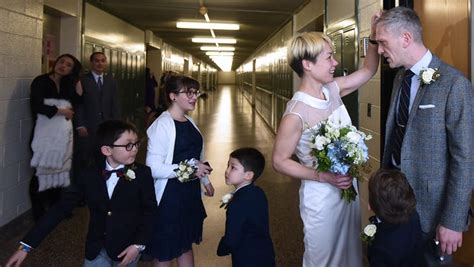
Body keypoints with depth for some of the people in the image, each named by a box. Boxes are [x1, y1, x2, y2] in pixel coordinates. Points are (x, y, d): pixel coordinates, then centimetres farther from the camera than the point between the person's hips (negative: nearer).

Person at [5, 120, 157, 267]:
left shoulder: (143, 174, -11)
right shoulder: (90, 176, -5)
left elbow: (150, 211, -5)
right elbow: (62, 208, -5)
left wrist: (139, 244, -17)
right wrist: (27, 245, -8)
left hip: (126, 250, -2)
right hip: (96, 251, 2)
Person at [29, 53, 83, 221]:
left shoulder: (67, 85, 14)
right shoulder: (41, 81, -3)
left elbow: (77, 103, 1)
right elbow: (37, 106, -15)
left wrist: (77, 81, 1)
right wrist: (60, 111, -9)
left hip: (63, 134, 5)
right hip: (45, 134, -5)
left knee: (59, 170, 10)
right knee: (42, 172, 1)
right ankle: (38, 213, 13)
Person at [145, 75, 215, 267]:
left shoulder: (189, 122, 6)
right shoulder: (162, 125, -19)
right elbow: (154, 168, -24)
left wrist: (206, 180, 23)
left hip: (191, 192, 8)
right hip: (169, 195, -8)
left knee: (186, 243, 21)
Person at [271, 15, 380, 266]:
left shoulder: (333, 89, -5)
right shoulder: (296, 112, -24)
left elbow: (367, 70, 12)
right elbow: (279, 161, -16)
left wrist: (374, 38, -4)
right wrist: (323, 177, -22)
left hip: (348, 187, 7)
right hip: (321, 196, -6)